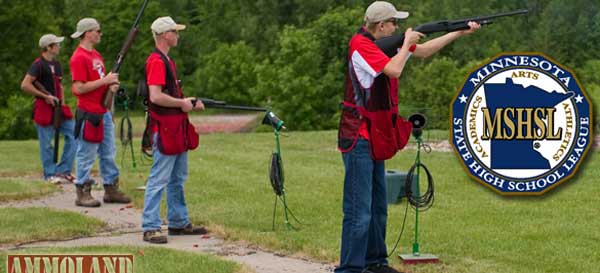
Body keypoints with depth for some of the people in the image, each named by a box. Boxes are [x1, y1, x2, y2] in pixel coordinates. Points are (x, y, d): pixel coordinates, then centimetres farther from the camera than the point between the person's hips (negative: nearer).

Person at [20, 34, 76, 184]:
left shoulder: (56, 64, 14)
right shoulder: (38, 65, -11)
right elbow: (25, 85, -19)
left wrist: (62, 102, 13)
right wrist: (45, 96, -16)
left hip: (58, 108, 8)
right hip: (44, 108, -8)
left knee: (72, 134, 3)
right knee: (46, 143, -1)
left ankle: (63, 171, 10)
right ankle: (50, 174, 9)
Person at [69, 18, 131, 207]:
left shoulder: (96, 55, 15)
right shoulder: (79, 58, -14)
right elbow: (79, 88, -20)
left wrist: (111, 85, 3)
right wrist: (104, 81, -18)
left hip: (104, 112, 9)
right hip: (89, 113, -9)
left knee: (108, 154, 13)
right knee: (87, 155, -2)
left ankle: (111, 190, 20)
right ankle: (83, 194, 4)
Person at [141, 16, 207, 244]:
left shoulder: (167, 61, 17)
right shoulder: (156, 61, -16)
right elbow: (156, 97, -25)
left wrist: (189, 103, 14)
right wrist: (181, 103, -14)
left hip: (177, 129, 11)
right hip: (164, 129, -11)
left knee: (177, 179, 16)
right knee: (159, 180, -8)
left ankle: (179, 223, 24)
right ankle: (150, 228, -5)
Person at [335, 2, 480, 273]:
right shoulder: (360, 44, -15)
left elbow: (423, 51, 20)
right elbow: (394, 70, -24)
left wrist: (459, 33, 15)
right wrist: (407, 42, -8)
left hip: (374, 138, 10)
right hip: (358, 138, -10)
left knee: (378, 207, 16)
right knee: (359, 212, -11)